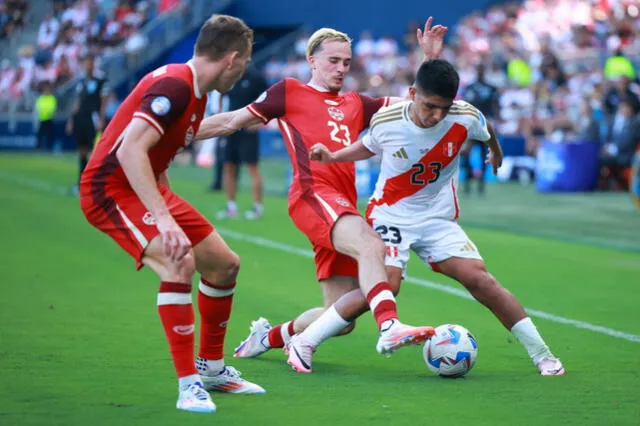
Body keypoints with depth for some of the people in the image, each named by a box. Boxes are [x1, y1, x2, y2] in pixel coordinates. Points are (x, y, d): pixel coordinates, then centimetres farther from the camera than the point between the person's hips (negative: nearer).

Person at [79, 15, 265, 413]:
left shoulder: (196, 92, 9)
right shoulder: (173, 86, -22)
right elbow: (130, 150, -33)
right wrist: (163, 218, -39)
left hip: (146, 188, 10)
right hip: (110, 188, -10)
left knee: (225, 264, 11)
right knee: (179, 262, -29)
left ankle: (212, 367, 28)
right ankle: (189, 384, -22)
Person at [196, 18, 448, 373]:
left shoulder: (356, 104, 27)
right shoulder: (289, 92, 14)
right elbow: (231, 122, 17)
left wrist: (431, 58, 17)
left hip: (342, 206, 6)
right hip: (313, 193, -6)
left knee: (342, 317, 4)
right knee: (370, 244, -35)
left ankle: (269, 336, 29)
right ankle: (390, 327, -52)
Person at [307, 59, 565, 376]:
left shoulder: (466, 118, -15)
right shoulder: (386, 121, -16)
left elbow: (486, 131, 11)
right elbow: (368, 147, 9)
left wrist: (496, 154, 31)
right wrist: (331, 157, -5)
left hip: (438, 220, 2)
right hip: (390, 216, -2)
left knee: (480, 280, -13)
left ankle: (541, 354, -4)